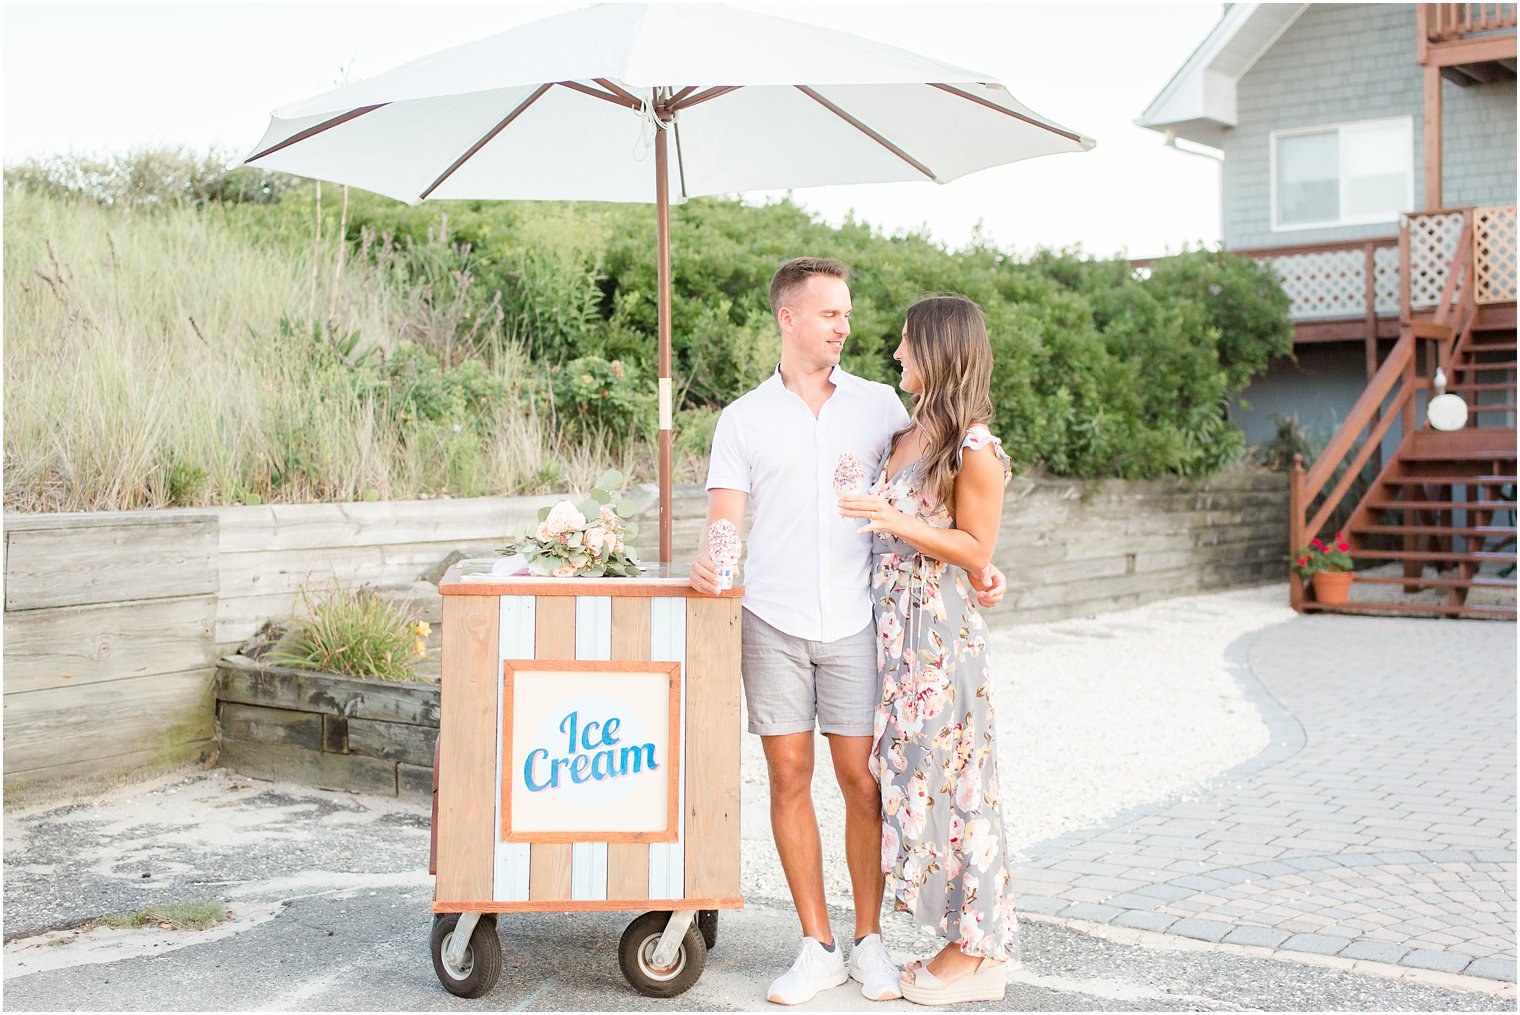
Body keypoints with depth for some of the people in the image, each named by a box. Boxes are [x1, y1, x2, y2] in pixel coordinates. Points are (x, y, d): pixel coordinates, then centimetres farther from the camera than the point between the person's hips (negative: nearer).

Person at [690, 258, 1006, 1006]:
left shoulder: (879, 404, 10)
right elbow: (725, 519, 2)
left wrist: (976, 565, -4)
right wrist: (709, 559, -21)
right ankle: (817, 946, 13)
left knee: (863, 781, -1)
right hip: (772, 620, 0)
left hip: (854, 620, 0)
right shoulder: (743, 419, 8)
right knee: (789, 777, 2)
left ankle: (869, 940, 15)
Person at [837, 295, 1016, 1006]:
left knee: (946, 781, -2)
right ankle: (959, 943, 21)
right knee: (911, 778, 10)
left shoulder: (974, 448, -11)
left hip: (941, 632, -8)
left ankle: (976, 955, 11)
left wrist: (898, 522, -20)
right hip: (895, 625, 8)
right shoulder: (908, 432, 13)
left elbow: (976, 551, -11)